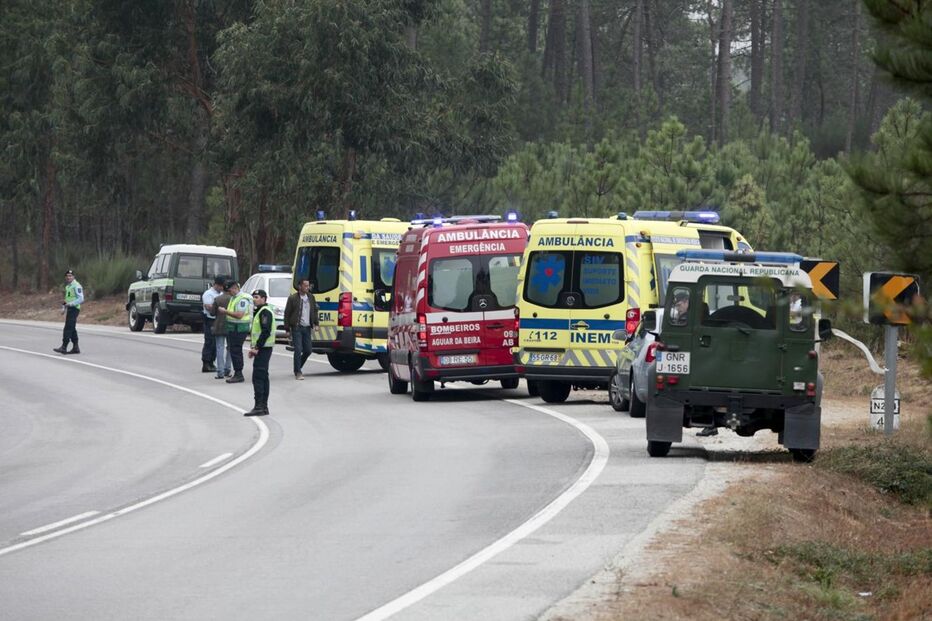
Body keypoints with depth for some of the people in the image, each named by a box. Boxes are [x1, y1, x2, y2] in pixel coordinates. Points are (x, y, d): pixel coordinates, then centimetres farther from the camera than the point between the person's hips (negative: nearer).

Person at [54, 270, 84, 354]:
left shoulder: (76, 286, -12)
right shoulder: (68, 286, 18)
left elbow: (81, 299, -17)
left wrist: (70, 304, -23)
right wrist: (64, 307, 14)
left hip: (74, 309, -10)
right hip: (69, 309, 10)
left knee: (68, 328, -13)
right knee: (72, 329, 11)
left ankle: (64, 347, -16)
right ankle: (75, 348, 15)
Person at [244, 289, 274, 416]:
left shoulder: (265, 312, -14)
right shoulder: (259, 311, 19)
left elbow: (266, 332, -23)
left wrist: (256, 347, -22)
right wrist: (253, 347, 16)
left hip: (263, 349, -11)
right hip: (262, 349, 11)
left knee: (258, 377, -13)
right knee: (263, 377, 13)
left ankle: (259, 407, -16)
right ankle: (264, 407, 17)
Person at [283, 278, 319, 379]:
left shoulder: (311, 298, 10)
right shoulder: (293, 298, -5)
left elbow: (314, 311, 21)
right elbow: (287, 313, -2)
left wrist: (316, 323, 10)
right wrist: (287, 328, -5)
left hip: (307, 328, 5)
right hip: (297, 328, -5)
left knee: (307, 350, 7)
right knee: (298, 350, -10)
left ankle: (298, 368, 29)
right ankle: (298, 372, -3)